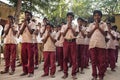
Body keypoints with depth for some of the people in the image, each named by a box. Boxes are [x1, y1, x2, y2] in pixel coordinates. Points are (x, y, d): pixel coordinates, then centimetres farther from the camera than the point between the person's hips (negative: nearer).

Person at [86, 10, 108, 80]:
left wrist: (99, 27, -7)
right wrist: (94, 28, -3)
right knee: (94, 60, 4)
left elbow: (105, 34, -1)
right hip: (92, 44, 2)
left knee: (102, 61, -1)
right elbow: (88, 35, 6)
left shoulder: (104, 24, 10)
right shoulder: (91, 25, 14)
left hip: (101, 45, -1)